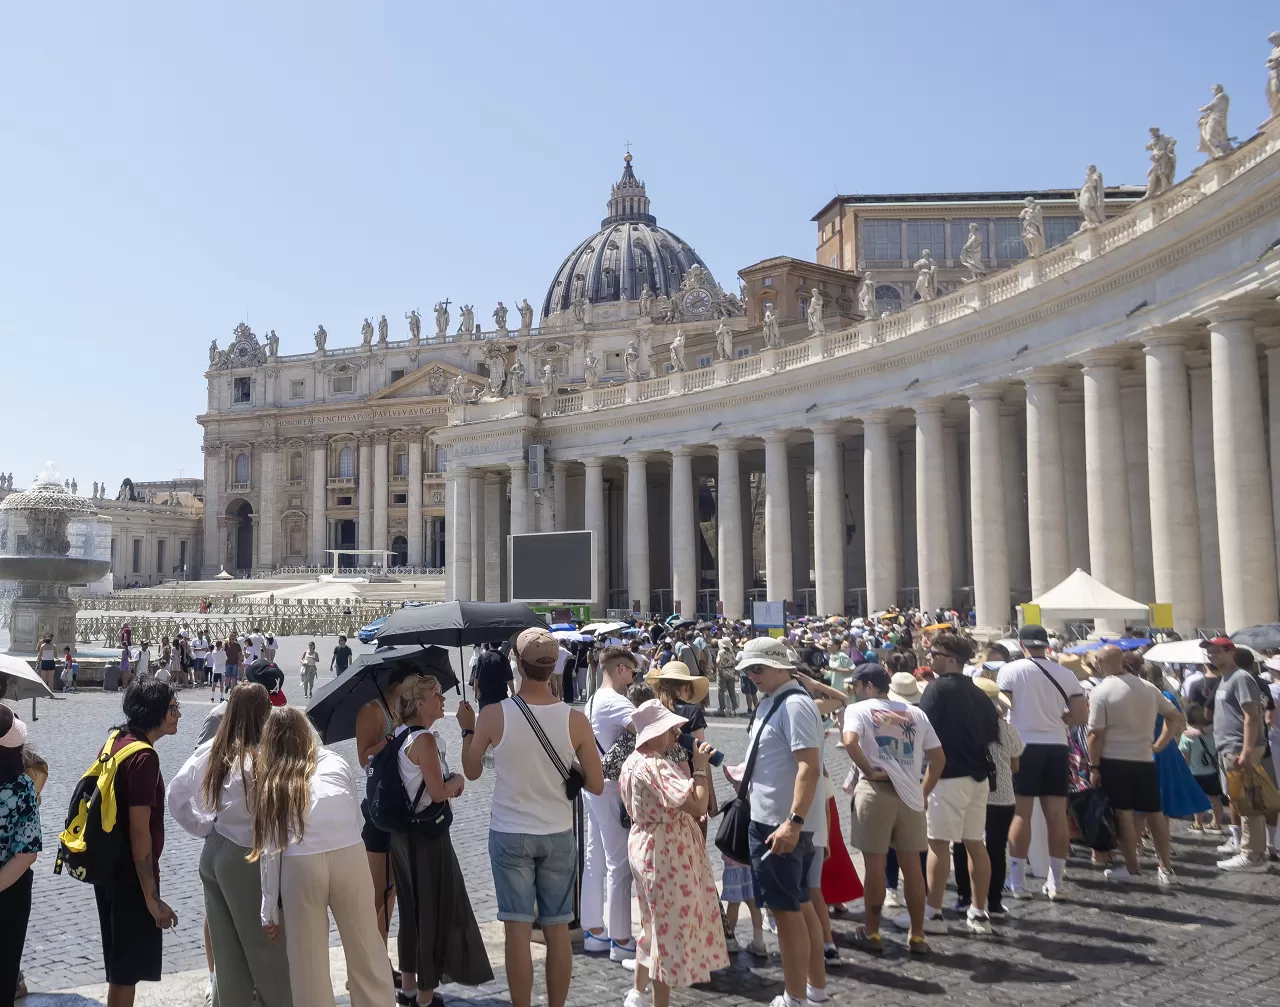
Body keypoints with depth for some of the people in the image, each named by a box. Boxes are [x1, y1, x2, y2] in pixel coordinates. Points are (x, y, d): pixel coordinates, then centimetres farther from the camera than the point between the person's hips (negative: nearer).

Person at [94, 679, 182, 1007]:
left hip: (108, 868, 9)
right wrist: (152, 898, -20)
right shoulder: (143, 758, -23)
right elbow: (140, 831, -24)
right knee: (128, 969, 5)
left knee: (120, 964, 21)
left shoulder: (116, 741, 4)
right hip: (131, 875, -9)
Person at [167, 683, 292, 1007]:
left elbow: (175, 795, 10)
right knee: (265, 946, 7)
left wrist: (204, 827, 11)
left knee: (225, 945, 17)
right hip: (245, 857, -6)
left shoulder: (210, 750, 1)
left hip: (212, 852, 7)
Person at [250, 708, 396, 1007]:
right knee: (365, 950, 14)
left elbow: (270, 850, 8)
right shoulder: (338, 763, 13)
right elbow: (357, 818, 10)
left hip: (300, 867, 0)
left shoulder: (269, 780, 12)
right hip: (349, 858, 1)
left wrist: (269, 910, 10)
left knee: (308, 960, 14)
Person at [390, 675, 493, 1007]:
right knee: (436, 910, 3)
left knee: (412, 908, 20)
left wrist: (447, 784, 7)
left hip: (403, 830, 9)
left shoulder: (400, 735, 7)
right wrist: (457, 781, -3)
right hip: (427, 833, -9)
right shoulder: (424, 739, -20)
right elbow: (438, 793, -22)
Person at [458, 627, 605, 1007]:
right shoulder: (575, 720, -12)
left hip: (509, 834, -1)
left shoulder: (494, 715, -15)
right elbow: (596, 785, -6)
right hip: (558, 835, 1)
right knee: (557, 930, 13)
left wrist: (467, 729, 16)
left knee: (518, 930, 7)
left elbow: (471, 771, 1)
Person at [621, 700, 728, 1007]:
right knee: (670, 927, 1)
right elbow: (698, 804, -28)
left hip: (646, 846, 10)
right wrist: (700, 768, -15)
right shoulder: (656, 766, -26)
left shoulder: (633, 762, 6)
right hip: (667, 852, -10)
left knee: (655, 922, 23)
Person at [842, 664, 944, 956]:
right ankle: (917, 936, 18)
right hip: (910, 793, 4)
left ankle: (872, 934, 14)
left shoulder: (859, 709, 0)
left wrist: (868, 771, -9)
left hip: (876, 790, -4)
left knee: (875, 864, 4)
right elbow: (938, 757, 11)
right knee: (912, 866, 11)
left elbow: (849, 741, -20)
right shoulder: (915, 713, 14)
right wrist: (925, 791, 14)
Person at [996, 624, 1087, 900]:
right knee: (1057, 815, 6)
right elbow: (1081, 717, 2)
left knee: (1020, 814, 1)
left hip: (1024, 746, -3)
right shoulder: (1066, 675, 5)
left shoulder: (1010, 670, -5)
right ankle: (1056, 883, 10)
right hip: (1056, 748, 3)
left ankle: (1018, 882, 4)